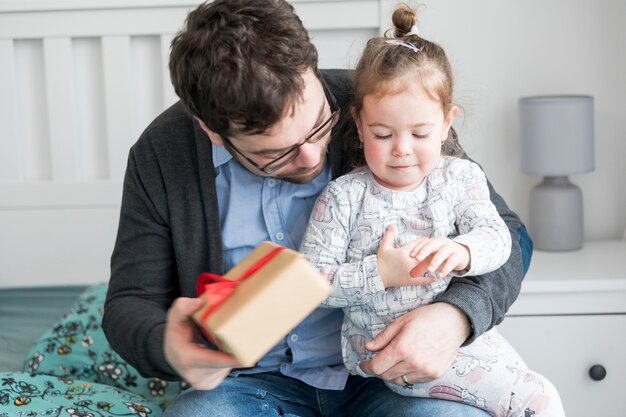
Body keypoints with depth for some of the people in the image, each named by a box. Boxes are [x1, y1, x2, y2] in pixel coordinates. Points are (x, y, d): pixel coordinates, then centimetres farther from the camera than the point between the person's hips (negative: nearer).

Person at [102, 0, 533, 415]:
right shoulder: (160, 156, -8)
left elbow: (506, 234, -4)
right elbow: (130, 301, 1)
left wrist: (457, 314, -27)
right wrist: (168, 347, -25)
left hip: (386, 370, 0)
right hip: (253, 380, 1)